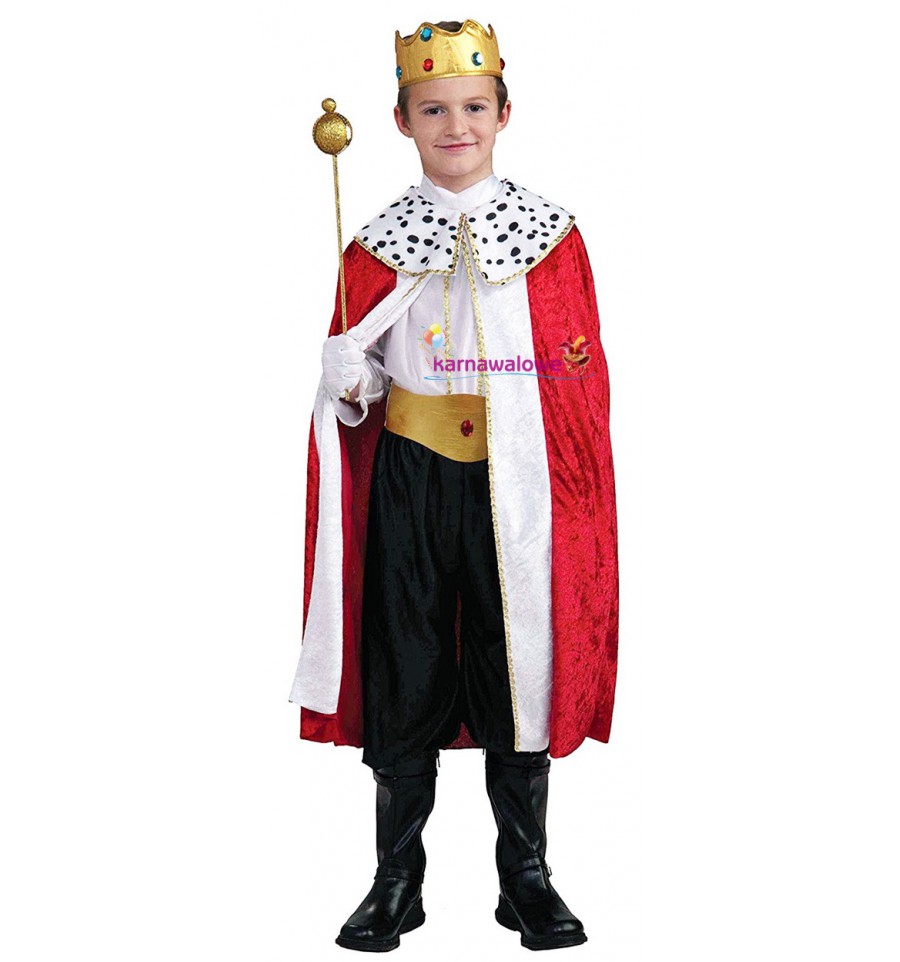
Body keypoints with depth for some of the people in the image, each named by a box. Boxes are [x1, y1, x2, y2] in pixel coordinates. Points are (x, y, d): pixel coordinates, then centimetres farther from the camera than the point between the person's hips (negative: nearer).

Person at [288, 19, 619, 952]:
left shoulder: (551, 234, 2)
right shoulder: (379, 241, 5)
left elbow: (582, 381, 2)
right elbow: (352, 377, 9)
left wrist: (577, 502, -4)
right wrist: (345, 380, -14)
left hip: (517, 482, -1)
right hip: (410, 479, 1)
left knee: (521, 668, 5)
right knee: (404, 674, 5)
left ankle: (526, 876, 21)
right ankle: (398, 877, 20)